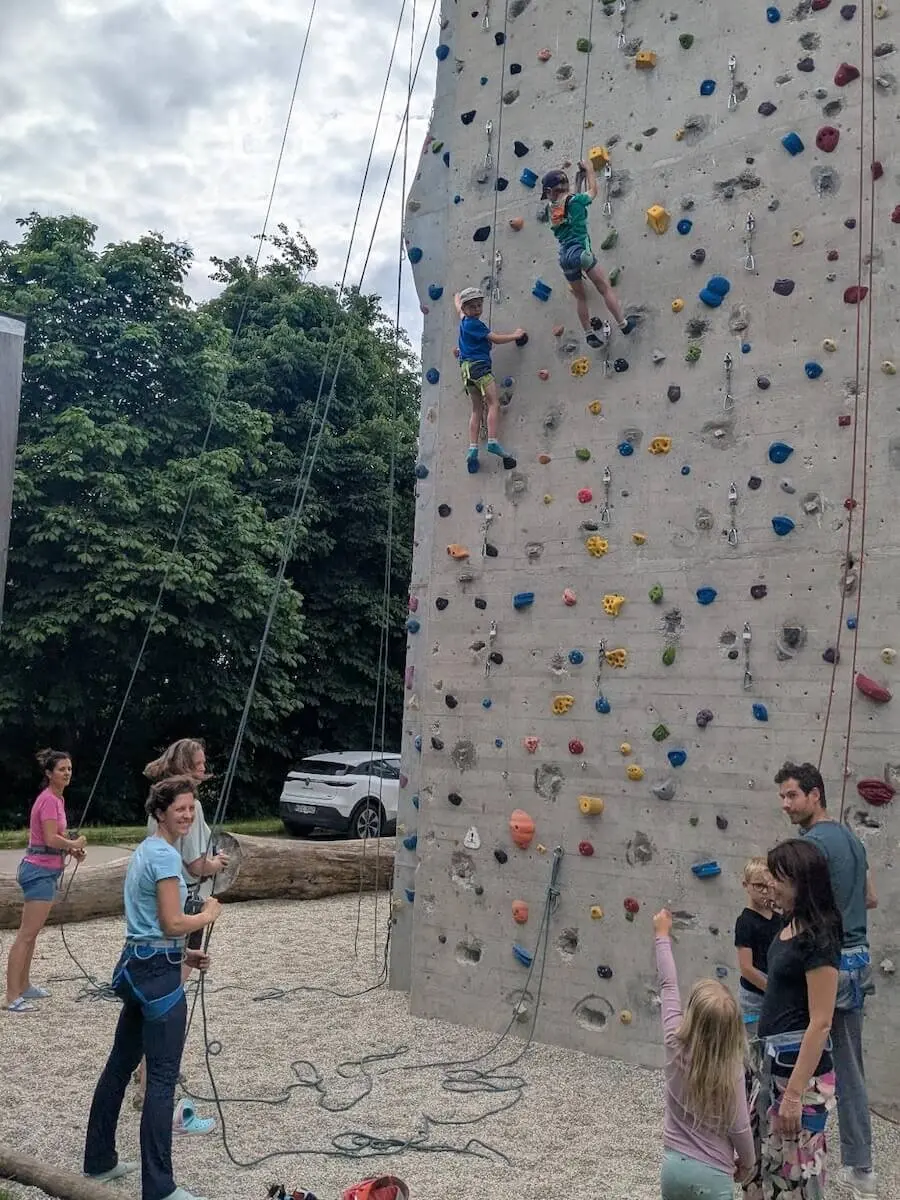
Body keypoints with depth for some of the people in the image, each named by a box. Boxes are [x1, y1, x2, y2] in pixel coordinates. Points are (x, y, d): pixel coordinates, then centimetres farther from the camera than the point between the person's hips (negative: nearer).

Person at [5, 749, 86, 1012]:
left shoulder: (57, 798, 13)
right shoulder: (49, 800, -17)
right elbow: (51, 839, -26)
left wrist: (71, 849, 4)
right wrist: (75, 844, -10)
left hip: (46, 871, 10)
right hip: (40, 871, -10)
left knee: (31, 933, 17)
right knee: (26, 934, -10)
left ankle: (24, 986, 26)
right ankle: (12, 997, -9)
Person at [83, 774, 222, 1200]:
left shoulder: (145, 850, 14)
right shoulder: (165, 855, -16)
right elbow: (173, 924, -21)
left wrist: (183, 954, 15)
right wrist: (209, 914, -4)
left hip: (134, 965, 10)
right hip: (158, 973, -10)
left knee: (120, 1064, 19)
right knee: (162, 1079, -5)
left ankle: (99, 1161, 33)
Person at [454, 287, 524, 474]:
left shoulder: (464, 320, 17)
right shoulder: (474, 324, -9)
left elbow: (457, 304, 40)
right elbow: (496, 339, -9)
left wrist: (459, 296, 62)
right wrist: (516, 335, 6)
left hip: (467, 367, 9)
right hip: (478, 365, -9)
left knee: (477, 409, 5)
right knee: (494, 402, -15)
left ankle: (472, 449, -7)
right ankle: (493, 441, -29)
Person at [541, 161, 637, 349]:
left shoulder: (552, 208, 9)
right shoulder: (575, 200, -1)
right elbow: (593, 190, 19)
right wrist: (589, 170, 33)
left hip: (564, 257, 5)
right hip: (580, 251, -5)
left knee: (580, 297, 16)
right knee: (606, 288, 2)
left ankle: (590, 334, 16)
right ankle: (623, 324, 2)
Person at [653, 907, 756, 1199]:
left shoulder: (675, 1044, -11)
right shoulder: (731, 1068, -18)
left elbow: (668, 985, 0)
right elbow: (738, 1127, -9)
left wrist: (662, 936, 12)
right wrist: (747, 1163, 12)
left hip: (674, 1165, 3)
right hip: (713, 1176, -3)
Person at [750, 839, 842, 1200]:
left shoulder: (818, 939, -21)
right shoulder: (791, 926, 4)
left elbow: (820, 1023, -22)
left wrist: (795, 1093, -22)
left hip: (801, 1063, -9)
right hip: (775, 1058, 9)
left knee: (794, 1162, 6)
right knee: (768, 1153, 21)